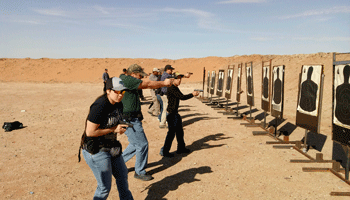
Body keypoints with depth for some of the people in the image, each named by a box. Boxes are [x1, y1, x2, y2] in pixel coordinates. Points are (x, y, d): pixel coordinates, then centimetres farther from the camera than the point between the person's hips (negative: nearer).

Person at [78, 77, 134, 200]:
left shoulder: (118, 104, 0)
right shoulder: (100, 107, -27)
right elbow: (90, 132, -26)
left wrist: (121, 127, 0)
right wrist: (113, 129, -22)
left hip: (111, 147, 9)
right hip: (96, 151, -9)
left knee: (122, 175, 22)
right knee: (105, 186, 1)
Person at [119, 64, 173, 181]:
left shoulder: (130, 82, 15)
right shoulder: (125, 79, -15)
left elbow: (145, 86, 15)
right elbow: (147, 84, -14)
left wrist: (163, 84, 6)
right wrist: (164, 83, -4)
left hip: (132, 119, 11)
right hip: (130, 120, -11)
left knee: (135, 144, 20)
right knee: (142, 144, -1)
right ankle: (140, 172, 15)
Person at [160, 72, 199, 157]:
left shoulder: (175, 88, 14)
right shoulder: (172, 88, -18)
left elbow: (181, 96, 19)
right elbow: (182, 97, -24)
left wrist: (192, 94, 10)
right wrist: (192, 94, -13)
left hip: (175, 113, 10)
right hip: (172, 113, -10)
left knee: (179, 131, 18)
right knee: (171, 132, -4)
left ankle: (181, 148, 32)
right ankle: (164, 151, 5)